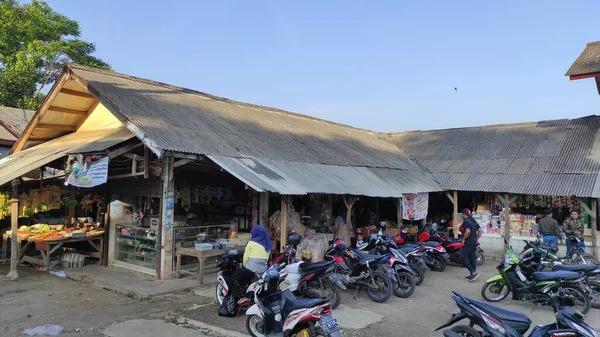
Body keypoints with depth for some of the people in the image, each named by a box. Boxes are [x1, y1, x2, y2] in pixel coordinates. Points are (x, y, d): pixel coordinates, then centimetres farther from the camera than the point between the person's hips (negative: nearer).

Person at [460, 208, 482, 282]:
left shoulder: (466, 221, -14)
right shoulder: (474, 221, 15)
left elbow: (468, 231, -26)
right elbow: (480, 231, 15)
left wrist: (463, 239, -16)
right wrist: (476, 239, 17)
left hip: (468, 243, -9)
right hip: (474, 243, 9)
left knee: (463, 258, -7)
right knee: (472, 258, 12)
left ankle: (473, 273, -13)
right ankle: (472, 275, 16)